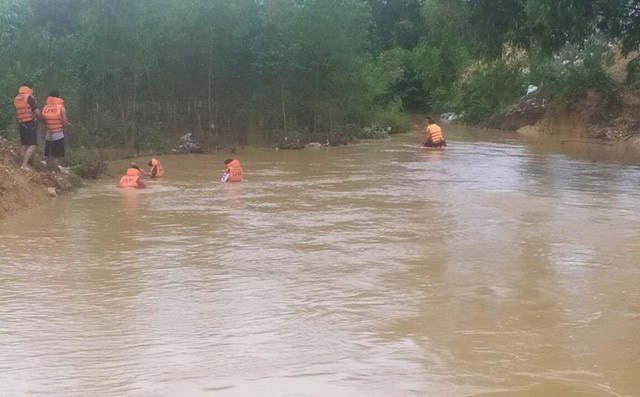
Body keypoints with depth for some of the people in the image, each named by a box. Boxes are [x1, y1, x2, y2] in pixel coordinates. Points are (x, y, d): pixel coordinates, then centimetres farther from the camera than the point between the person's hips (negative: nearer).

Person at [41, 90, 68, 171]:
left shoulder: (45, 108, 2)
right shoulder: (61, 108, -9)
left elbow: (43, 122, 4)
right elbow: (65, 123, -13)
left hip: (48, 135, 4)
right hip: (58, 134, -4)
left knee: (49, 155, 11)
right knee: (56, 156, -3)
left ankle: (50, 171, 13)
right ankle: (55, 171, -5)